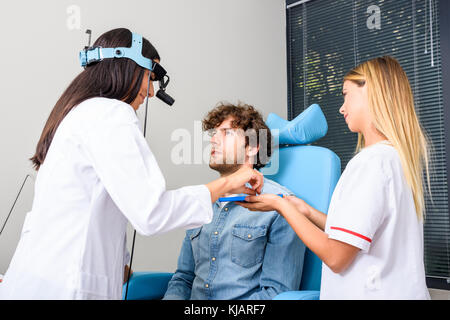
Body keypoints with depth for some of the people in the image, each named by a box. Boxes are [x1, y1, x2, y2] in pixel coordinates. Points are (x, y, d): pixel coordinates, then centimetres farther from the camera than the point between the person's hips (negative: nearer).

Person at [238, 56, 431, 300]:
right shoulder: (399, 157, 9)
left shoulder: (371, 161, -19)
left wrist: (281, 205, -9)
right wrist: (306, 211, 10)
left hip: (377, 293, -9)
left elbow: (335, 257, -19)